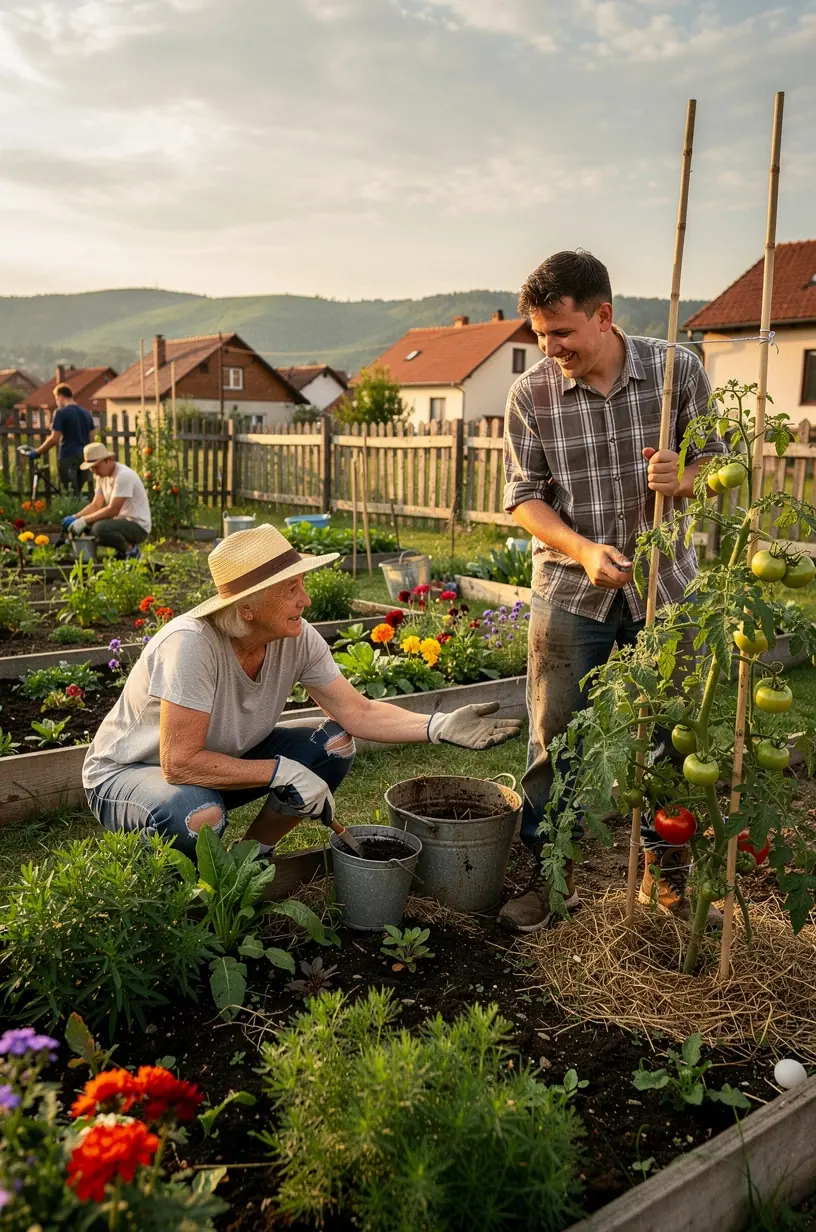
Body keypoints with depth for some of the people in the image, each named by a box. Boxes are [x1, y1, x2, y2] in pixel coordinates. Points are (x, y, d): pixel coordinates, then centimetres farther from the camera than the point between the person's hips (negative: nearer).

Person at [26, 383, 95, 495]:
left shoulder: (61, 412, -8)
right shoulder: (86, 413, 13)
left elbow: (54, 439, -14)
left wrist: (37, 452, -5)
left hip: (68, 456, -6)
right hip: (84, 456, 7)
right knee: (77, 491, 13)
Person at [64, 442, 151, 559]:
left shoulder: (123, 475, -21)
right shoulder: (102, 475, 8)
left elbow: (113, 510, -26)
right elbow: (95, 505, 8)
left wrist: (84, 520, -24)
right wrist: (74, 517, -8)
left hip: (138, 526, -10)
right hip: (122, 521, 10)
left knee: (99, 528, -31)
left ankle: (130, 549, -7)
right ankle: (122, 548, 11)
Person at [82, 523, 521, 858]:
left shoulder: (298, 639, -16)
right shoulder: (191, 644, -35)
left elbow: (358, 712, -12)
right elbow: (179, 763, -34)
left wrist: (440, 727, -26)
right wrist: (283, 771, -32)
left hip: (221, 759, 6)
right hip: (126, 771, -6)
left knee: (333, 746, -11)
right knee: (201, 817, -39)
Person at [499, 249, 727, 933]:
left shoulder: (678, 369, -6)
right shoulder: (531, 394, -7)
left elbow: (715, 460, 4)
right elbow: (525, 495, -4)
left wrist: (683, 477, -20)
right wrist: (583, 549, -20)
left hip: (666, 581, 1)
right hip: (571, 587, 0)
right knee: (555, 735, 4)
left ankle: (667, 870, 31)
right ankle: (552, 872, 22)